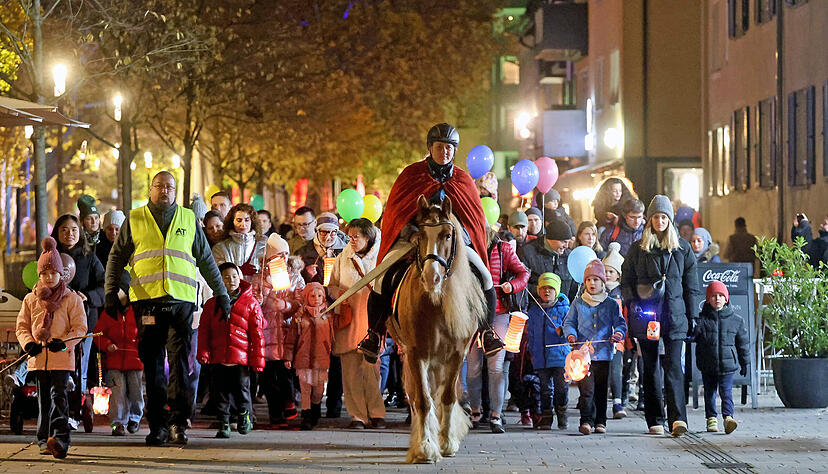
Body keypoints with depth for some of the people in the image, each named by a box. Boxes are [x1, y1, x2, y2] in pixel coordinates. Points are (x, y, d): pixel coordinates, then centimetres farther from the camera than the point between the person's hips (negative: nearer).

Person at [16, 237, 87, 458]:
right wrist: (28, 343, -7)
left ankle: (61, 438, -21)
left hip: (62, 357, -3)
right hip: (38, 357, 3)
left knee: (59, 396, -14)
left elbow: (80, 327, 1)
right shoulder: (30, 300, 12)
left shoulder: (72, 299, 4)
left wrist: (63, 342, -16)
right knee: (43, 400, 8)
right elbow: (21, 326, 13)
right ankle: (44, 440, 15)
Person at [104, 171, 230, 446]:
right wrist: (111, 292, 2)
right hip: (147, 300, 0)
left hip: (181, 299, 0)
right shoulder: (135, 220, 12)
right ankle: (157, 425, 3)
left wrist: (221, 293, 19)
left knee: (181, 360, -8)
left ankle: (178, 420, -9)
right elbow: (117, 257, 12)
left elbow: (206, 259, 20)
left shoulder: (188, 219, 15)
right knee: (152, 363, 0)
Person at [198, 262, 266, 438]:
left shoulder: (250, 303, 5)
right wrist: (203, 353, -2)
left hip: (241, 357, -2)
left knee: (241, 389, 1)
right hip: (217, 357, 2)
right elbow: (203, 331, 11)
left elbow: (257, 333, 3)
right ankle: (223, 424, 14)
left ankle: (245, 415, 24)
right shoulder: (211, 304, 11)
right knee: (220, 392, 5)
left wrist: (257, 359, -2)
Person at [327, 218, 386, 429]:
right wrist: (339, 293, 0)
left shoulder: (379, 259, 5)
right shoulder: (343, 259, 13)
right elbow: (331, 285, 19)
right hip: (348, 319, 2)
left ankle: (376, 414, 1)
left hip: (371, 317, -2)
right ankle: (358, 415, 2)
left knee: (371, 367, -9)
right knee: (350, 370, -2)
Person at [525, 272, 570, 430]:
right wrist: (531, 350, 17)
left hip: (560, 356, -3)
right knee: (545, 389, 5)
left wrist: (563, 332, -23)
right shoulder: (533, 310, 12)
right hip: (540, 357, 3)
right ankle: (545, 419, 12)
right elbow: (530, 333, 21)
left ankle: (562, 417, 10)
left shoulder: (563, 309, 0)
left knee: (561, 387, -5)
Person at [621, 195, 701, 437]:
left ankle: (677, 418, -20)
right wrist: (633, 306, -2)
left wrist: (692, 316, 6)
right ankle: (654, 420, 9)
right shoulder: (638, 249, 9)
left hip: (675, 316, -1)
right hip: (646, 315, 1)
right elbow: (626, 281, 11)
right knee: (650, 369, 5)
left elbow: (691, 285, 11)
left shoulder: (682, 248, 9)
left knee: (673, 366, -12)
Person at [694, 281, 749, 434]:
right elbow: (692, 335, -3)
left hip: (728, 364, -1)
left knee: (726, 391, -10)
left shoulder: (736, 320, 3)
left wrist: (745, 363, 12)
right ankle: (711, 419, 18)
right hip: (707, 366, 1)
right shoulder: (702, 319, 0)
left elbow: (743, 343, 10)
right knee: (709, 392, 9)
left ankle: (728, 416, -14)